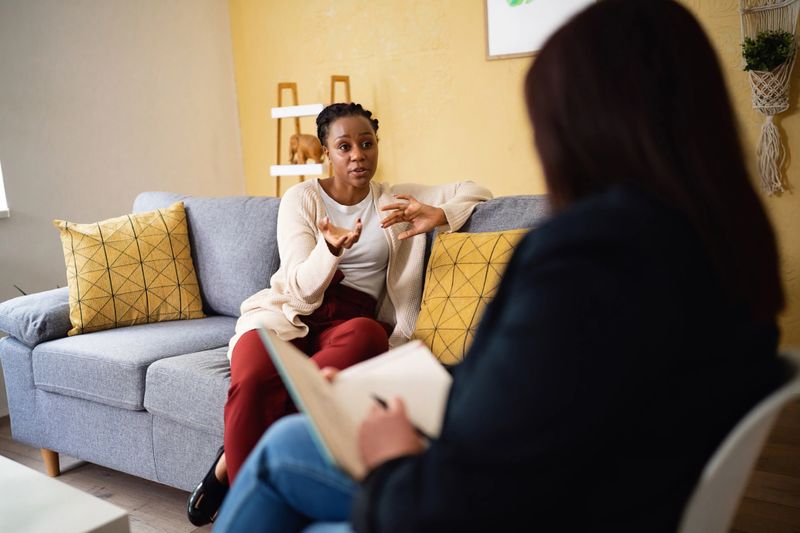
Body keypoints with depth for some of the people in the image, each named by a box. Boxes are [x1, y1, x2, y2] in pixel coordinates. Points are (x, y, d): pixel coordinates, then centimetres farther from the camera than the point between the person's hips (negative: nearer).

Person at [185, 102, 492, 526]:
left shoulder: (395, 200, 13)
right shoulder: (301, 198, 5)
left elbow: (475, 192, 13)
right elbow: (301, 289, -5)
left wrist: (437, 216, -9)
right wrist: (330, 248, -27)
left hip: (350, 322, 2)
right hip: (289, 315, -2)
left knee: (368, 335, -38)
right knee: (252, 381, -38)